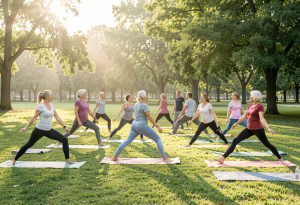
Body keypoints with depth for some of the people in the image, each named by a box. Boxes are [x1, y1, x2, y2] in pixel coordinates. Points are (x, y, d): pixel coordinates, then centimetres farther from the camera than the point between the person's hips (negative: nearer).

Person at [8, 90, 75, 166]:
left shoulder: (51, 106, 7)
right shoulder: (40, 106, -12)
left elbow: (57, 117, 11)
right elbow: (34, 118, -8)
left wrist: (64, 127, 11)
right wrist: (25, 128, -12)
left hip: (48, 131, 6)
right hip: (39, 130, -6)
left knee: (65, 140, -5)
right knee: (28, 145, 3)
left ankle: (67, 160, 1)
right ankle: (14, 161, 21)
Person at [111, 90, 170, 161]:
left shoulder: (136, 105, 13)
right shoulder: (144, 105, -12)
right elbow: (150, 118, -15)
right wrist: (158, 127, -13)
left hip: (134, 125, 8)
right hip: (142, 126, -7)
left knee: (127, 141, 13)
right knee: (158, 139, 3)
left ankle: (114, 157, 10)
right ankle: (164, 158, -1)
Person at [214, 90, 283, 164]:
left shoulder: (259, 106, -10)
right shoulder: (250, 106, 11)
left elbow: (261, 118, -22)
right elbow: (244, 116, 21)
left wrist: (268, 128, -35)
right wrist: (236, 124, 29)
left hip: (258, 129, -7)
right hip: (249, 129, 7)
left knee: (267, 144, 5)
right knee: (235, 141, -4)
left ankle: (280, 159, 30)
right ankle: (222, 158, -6)